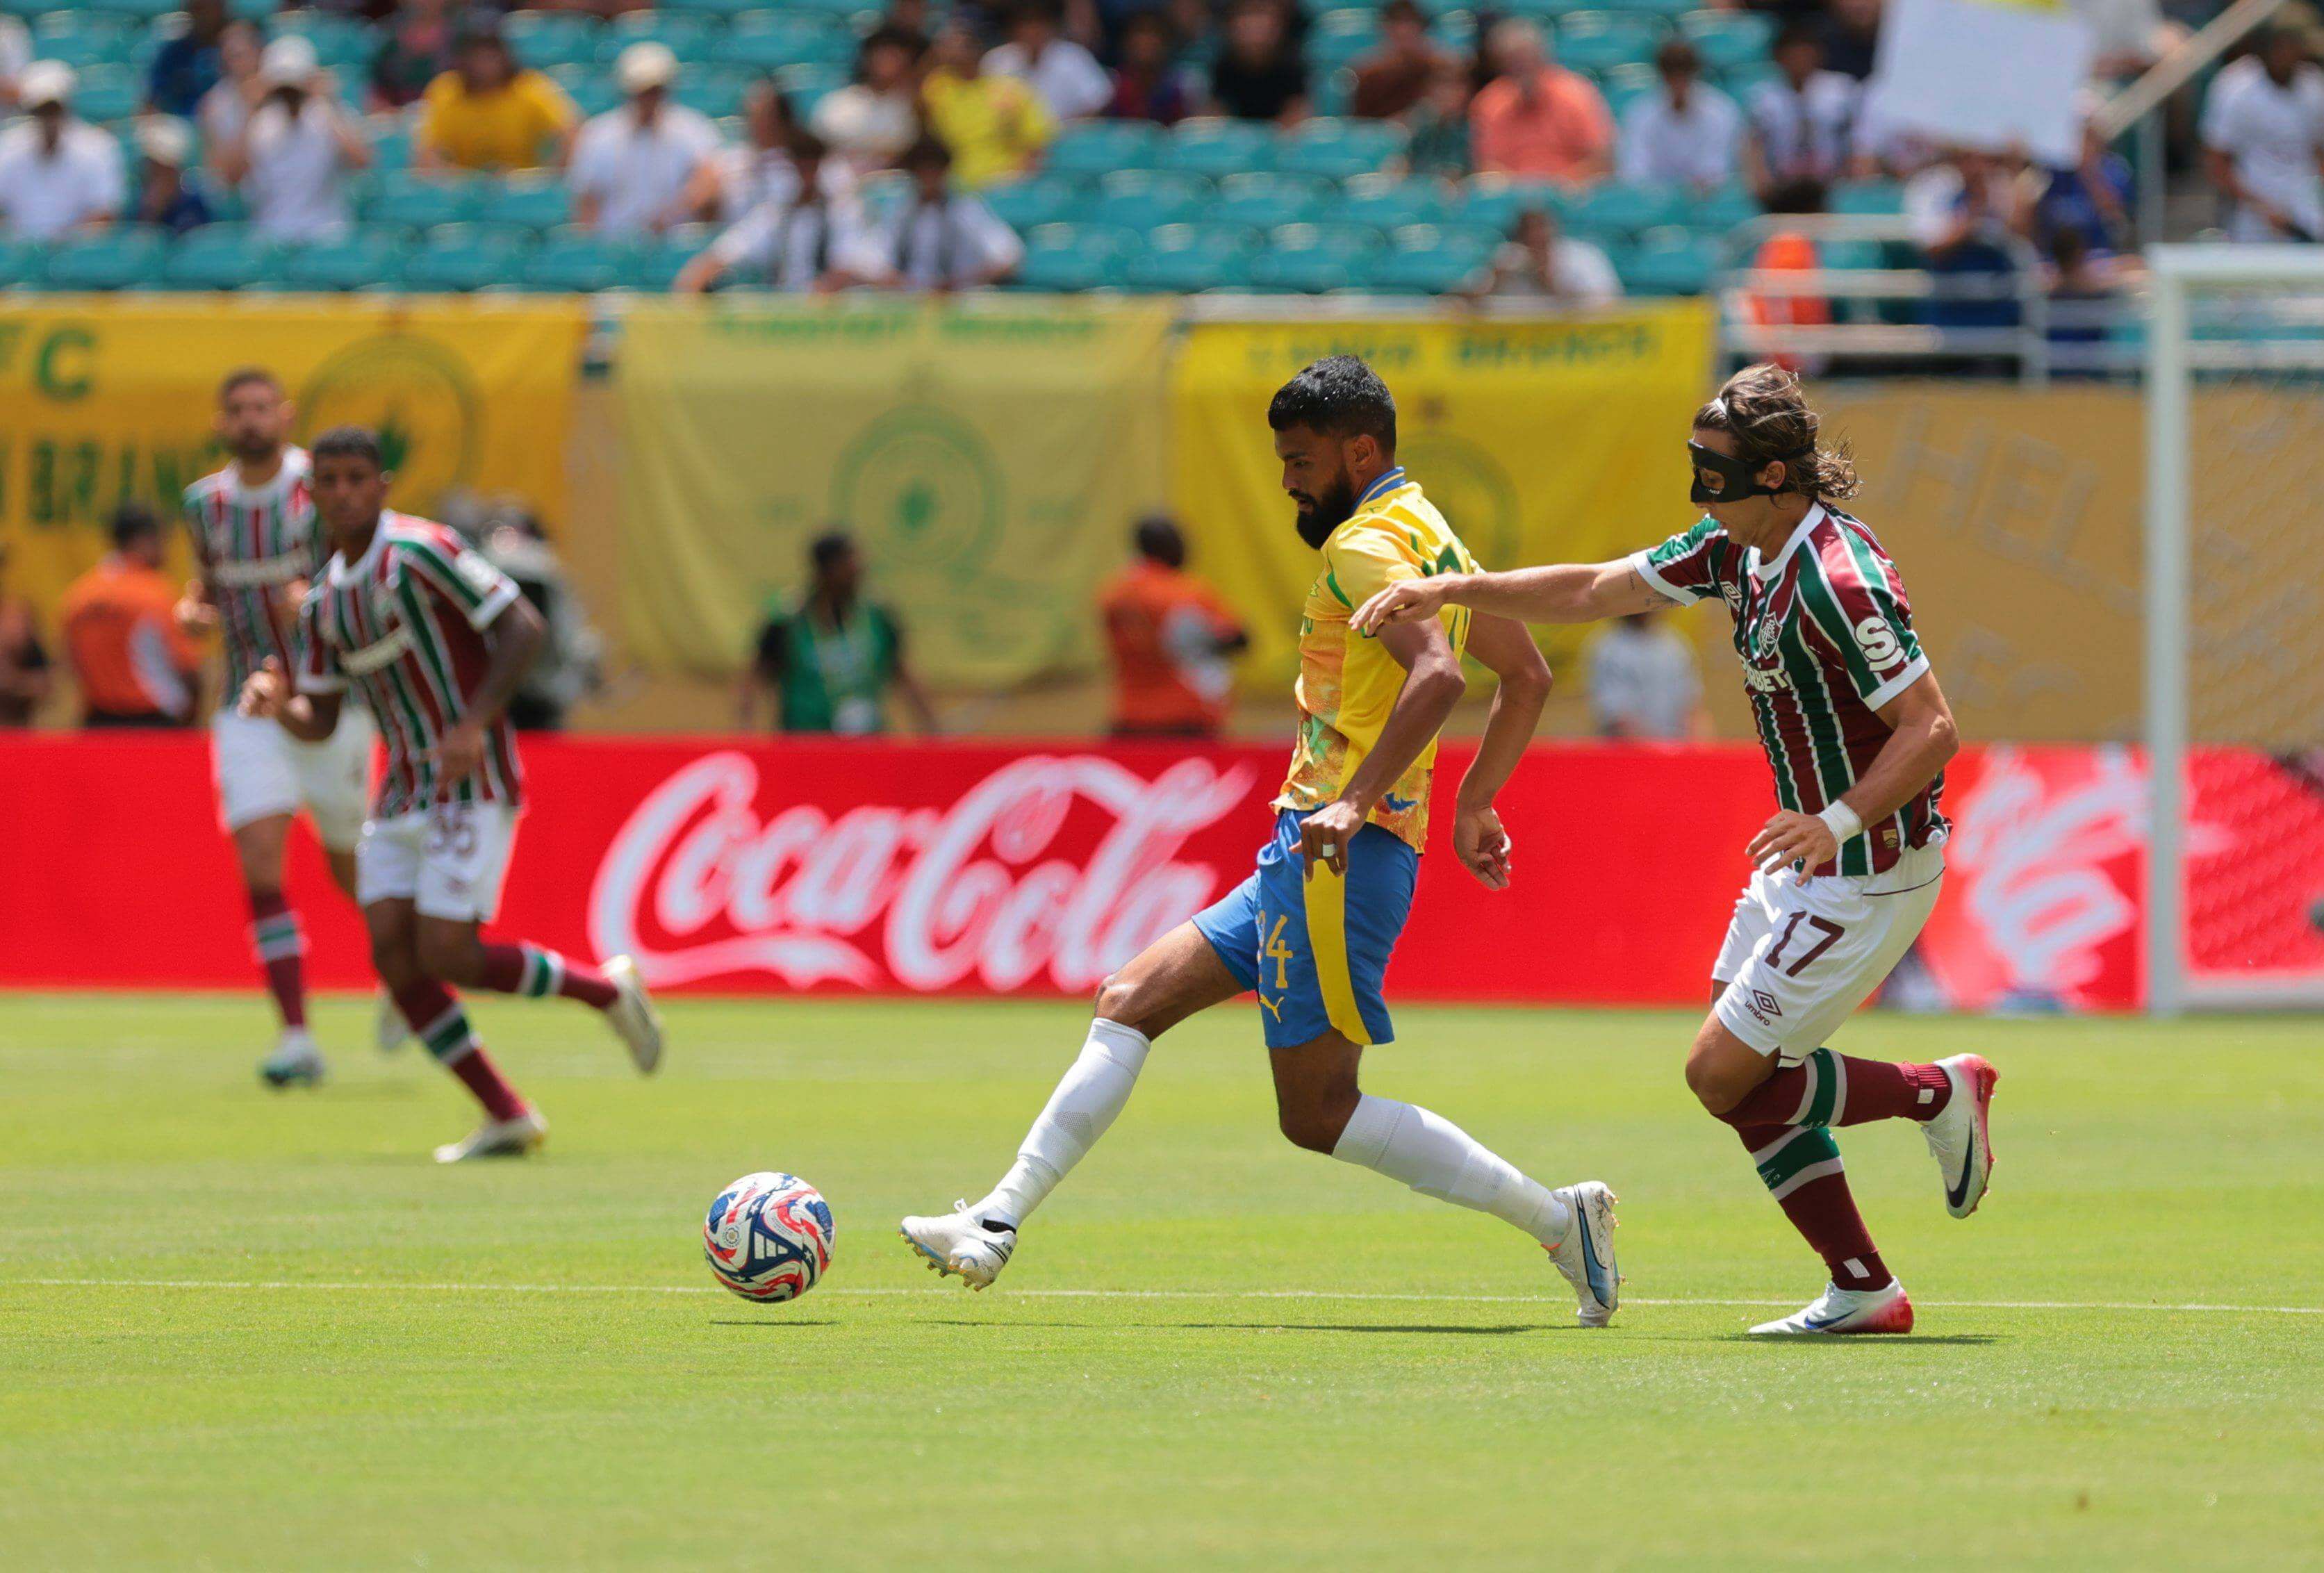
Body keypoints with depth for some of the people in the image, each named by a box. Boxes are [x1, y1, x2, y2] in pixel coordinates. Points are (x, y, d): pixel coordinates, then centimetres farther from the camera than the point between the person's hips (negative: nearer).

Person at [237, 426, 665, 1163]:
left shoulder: (420, 552, -13)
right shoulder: (324, 599, 11)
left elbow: (524, 627, -16)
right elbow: (319, 720, 14)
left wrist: (476, 722, -26)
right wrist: (278, 701, -9)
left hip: (473, 784, -8)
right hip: (402, 792, 8)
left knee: (447, 956, -14)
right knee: (393, 957, -5)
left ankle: (606, 989, 10)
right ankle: (507, 1117, 3)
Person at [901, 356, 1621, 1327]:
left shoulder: (1367, 544, -11)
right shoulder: (1433, 538, 19)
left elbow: (1438, 674, -28)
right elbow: (1528, 675, 27)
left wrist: (1356, 802, -32)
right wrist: (1471, 806, 28)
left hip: (1336, 857, -10)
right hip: (1311, 860, 10)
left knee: (1320, 1115, -9)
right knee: (1130, 1004, 9)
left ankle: (1556, 1218, -7)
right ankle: (998, 1223, 6)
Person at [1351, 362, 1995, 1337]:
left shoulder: (1838, 583, -25)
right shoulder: (1740, 545, 3)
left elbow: (1933, 727, -25)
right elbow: (1594, 592, 11)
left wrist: (1841, 820, -36)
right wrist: (1451, 590, 4)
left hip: (1870, 870, -10)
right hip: (1809, 856, 10)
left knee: (1722, 1075, -6)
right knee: (1744, 1079, 7)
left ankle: (1937, 1094, 9)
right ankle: (1863, 1293, 11)